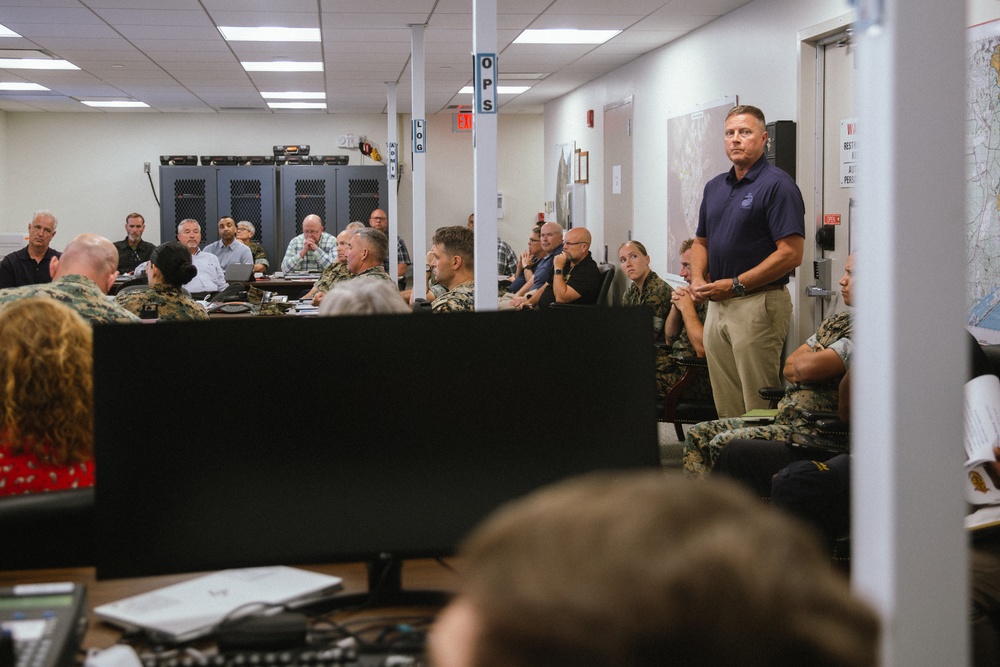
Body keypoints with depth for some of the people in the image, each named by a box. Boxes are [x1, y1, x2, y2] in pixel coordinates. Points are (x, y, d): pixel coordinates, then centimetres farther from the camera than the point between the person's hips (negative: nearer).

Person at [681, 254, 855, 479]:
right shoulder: (836, 321, 20)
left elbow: (807, 368, -21)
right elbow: (789, 367, 15)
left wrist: (803, 360, 3)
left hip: (813, 428, -10)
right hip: (783, 416, 10)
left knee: (724, 443, -24)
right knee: (698, 434, 3)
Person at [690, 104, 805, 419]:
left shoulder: (777, 185, -9)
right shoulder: (715, 186, 15)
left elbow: (791, 254, -17)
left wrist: (735, 285, -17)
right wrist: (698, 279, 2)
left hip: (758, 304, -8)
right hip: (717, 305, 8)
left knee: (759, 406, -5)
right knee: (725, 404, 12)